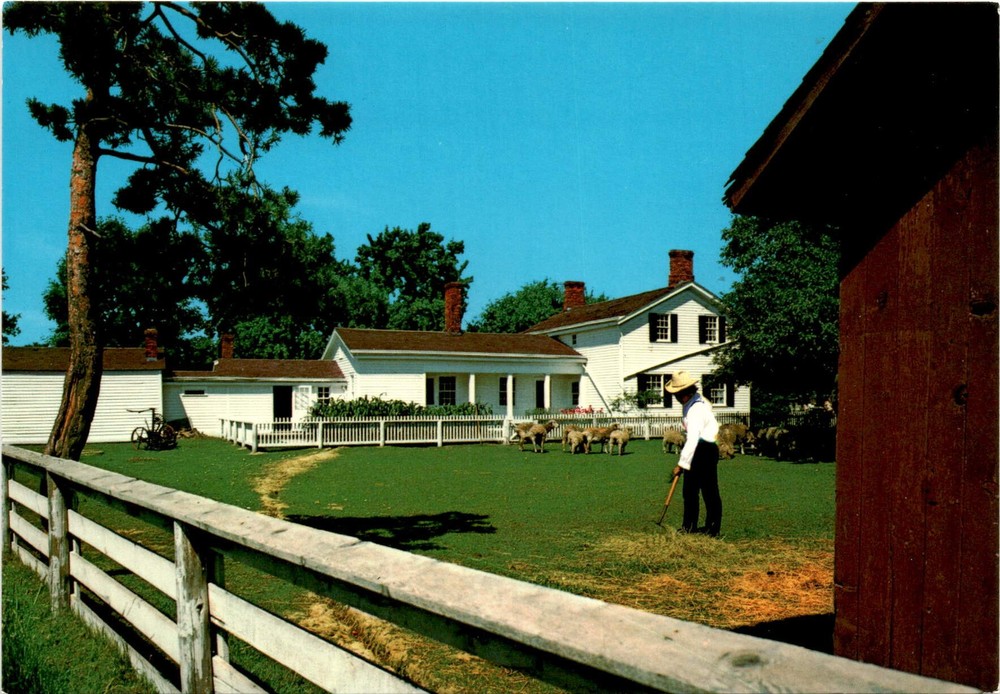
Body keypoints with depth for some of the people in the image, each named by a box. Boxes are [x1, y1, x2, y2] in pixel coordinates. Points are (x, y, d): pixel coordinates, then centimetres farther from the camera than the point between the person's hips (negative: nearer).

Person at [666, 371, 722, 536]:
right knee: (689, 491, 14)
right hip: (697, 450, 10)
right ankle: (689, 527, 23)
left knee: (709, 492, -2)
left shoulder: (696, 410, -23)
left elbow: (692, 440, -27)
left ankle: (713, 529, 6)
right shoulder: (696, 402, 9)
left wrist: (682, 464, -24)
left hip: (705, 451, -10)